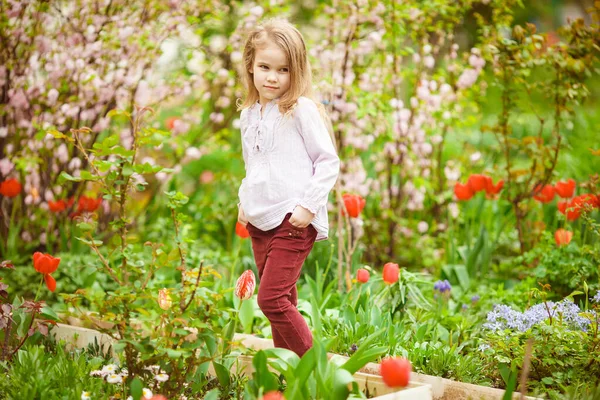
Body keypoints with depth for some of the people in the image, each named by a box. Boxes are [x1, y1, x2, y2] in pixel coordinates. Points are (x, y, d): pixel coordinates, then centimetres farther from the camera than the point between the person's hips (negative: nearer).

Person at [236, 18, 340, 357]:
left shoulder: (302, 110, -9)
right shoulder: (249, 115, 11)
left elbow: (329, 162, -8)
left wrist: (309, 206, -14)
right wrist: (244, 202, 14)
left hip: (293, 221, -7)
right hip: (259, 222, 7)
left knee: (272, 299, -12)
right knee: (283, 301, 14)